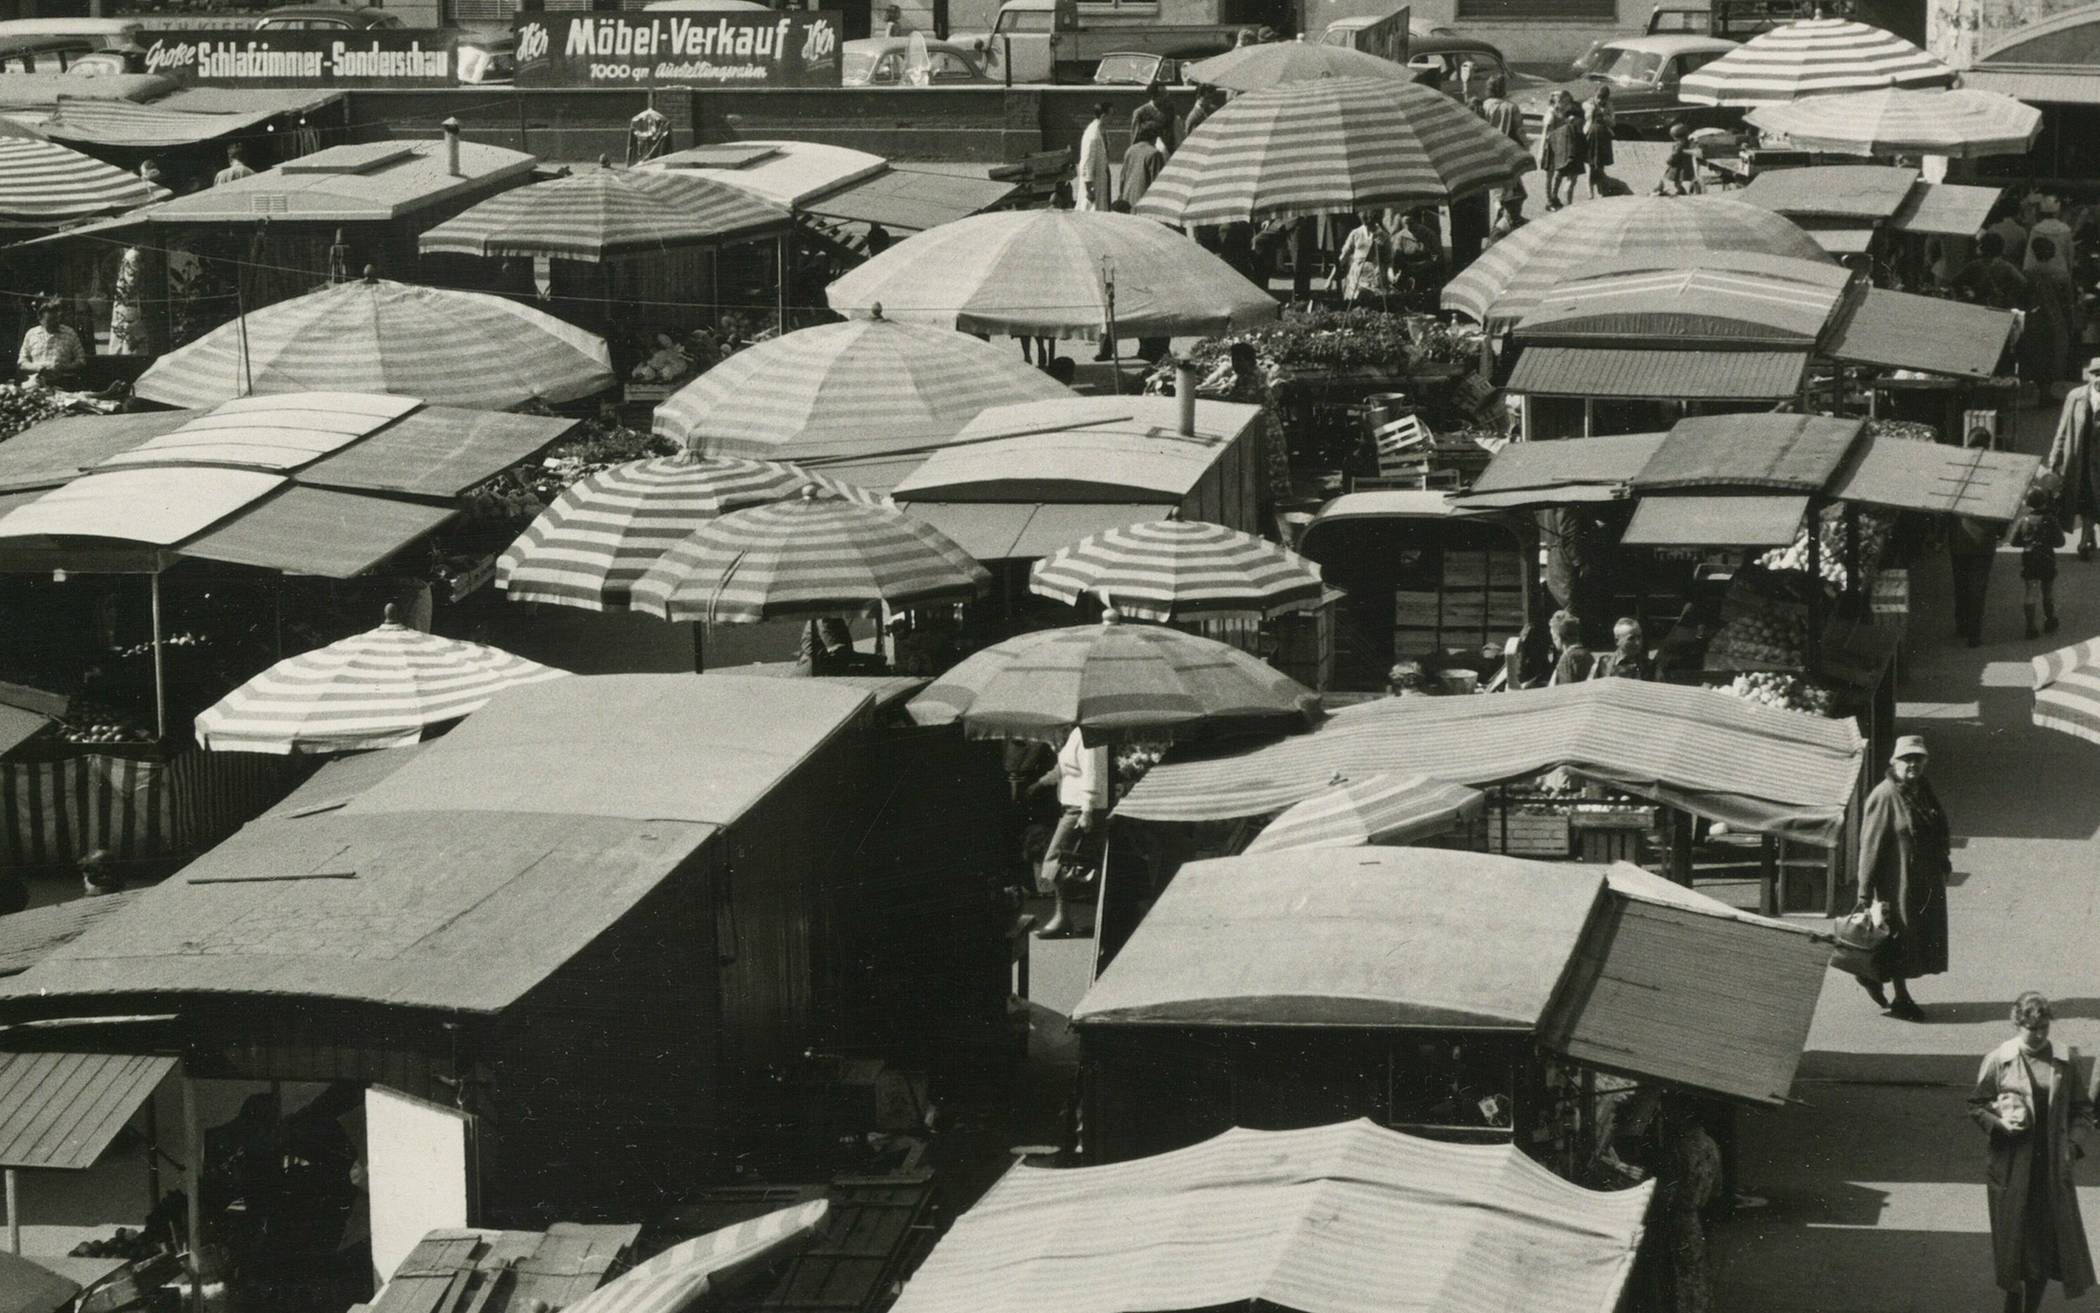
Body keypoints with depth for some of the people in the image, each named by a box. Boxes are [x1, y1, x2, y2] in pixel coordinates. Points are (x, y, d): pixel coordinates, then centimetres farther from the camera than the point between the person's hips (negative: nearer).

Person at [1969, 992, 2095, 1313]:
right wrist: (1998, 1124, -14)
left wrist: (2074, 1144, -5)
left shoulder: (2066, 1061, 1)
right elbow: (1976, 1105, 4)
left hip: (2054, 1166, 1)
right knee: (2012, 1238, 6)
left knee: (2050, 1238, 2)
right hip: (2010, 1167, -1)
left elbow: (2082, 1109, 8)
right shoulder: (1997, 1060, -4)